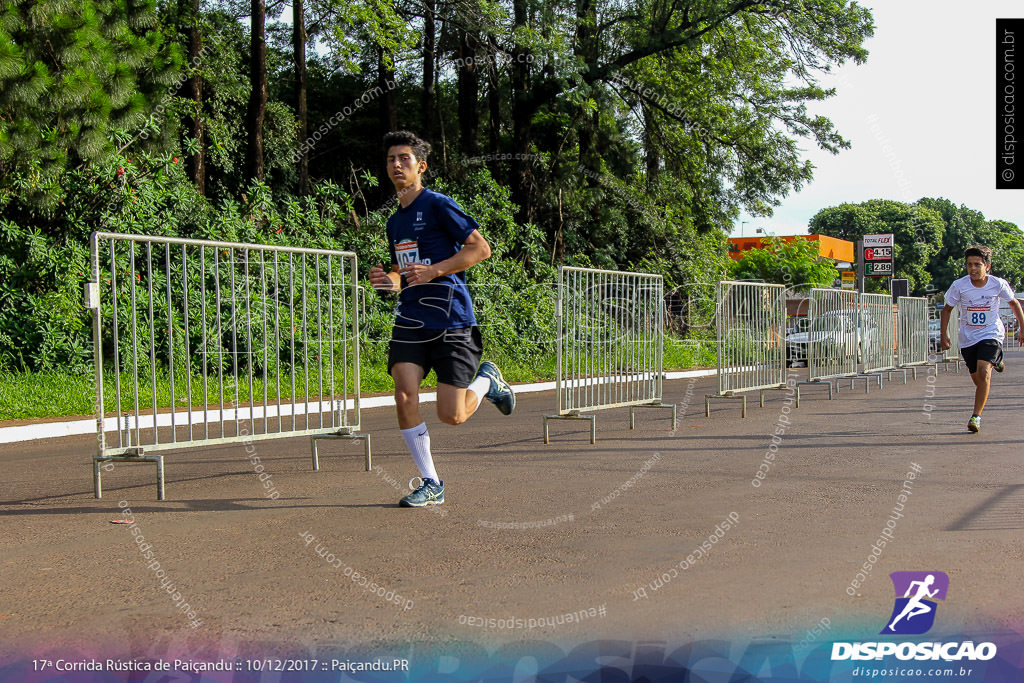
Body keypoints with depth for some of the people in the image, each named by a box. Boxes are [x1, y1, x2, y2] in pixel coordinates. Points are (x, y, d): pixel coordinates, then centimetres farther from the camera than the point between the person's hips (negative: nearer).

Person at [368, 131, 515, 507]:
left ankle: (486, 379, 27)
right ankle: (431, 484, 1)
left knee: (451, 416, -6)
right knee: (405, 396, -13)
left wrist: (433, 271, -17)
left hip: (452, 319, -6)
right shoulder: (394, 222, 18)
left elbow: (480, 248, -8)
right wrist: (391, 280, 5)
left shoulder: (438, 205, -4)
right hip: (410, 320, 6)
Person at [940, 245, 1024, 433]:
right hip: (968, 338, 2)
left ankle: (976, 416, -18)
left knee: (984, 372, -24)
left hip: (991, 334, -2)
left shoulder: (998, 284, -12)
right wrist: (943, 335, -1)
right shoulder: (959, 285, -12)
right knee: (978, 380, 12)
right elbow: (947, 308, 3)